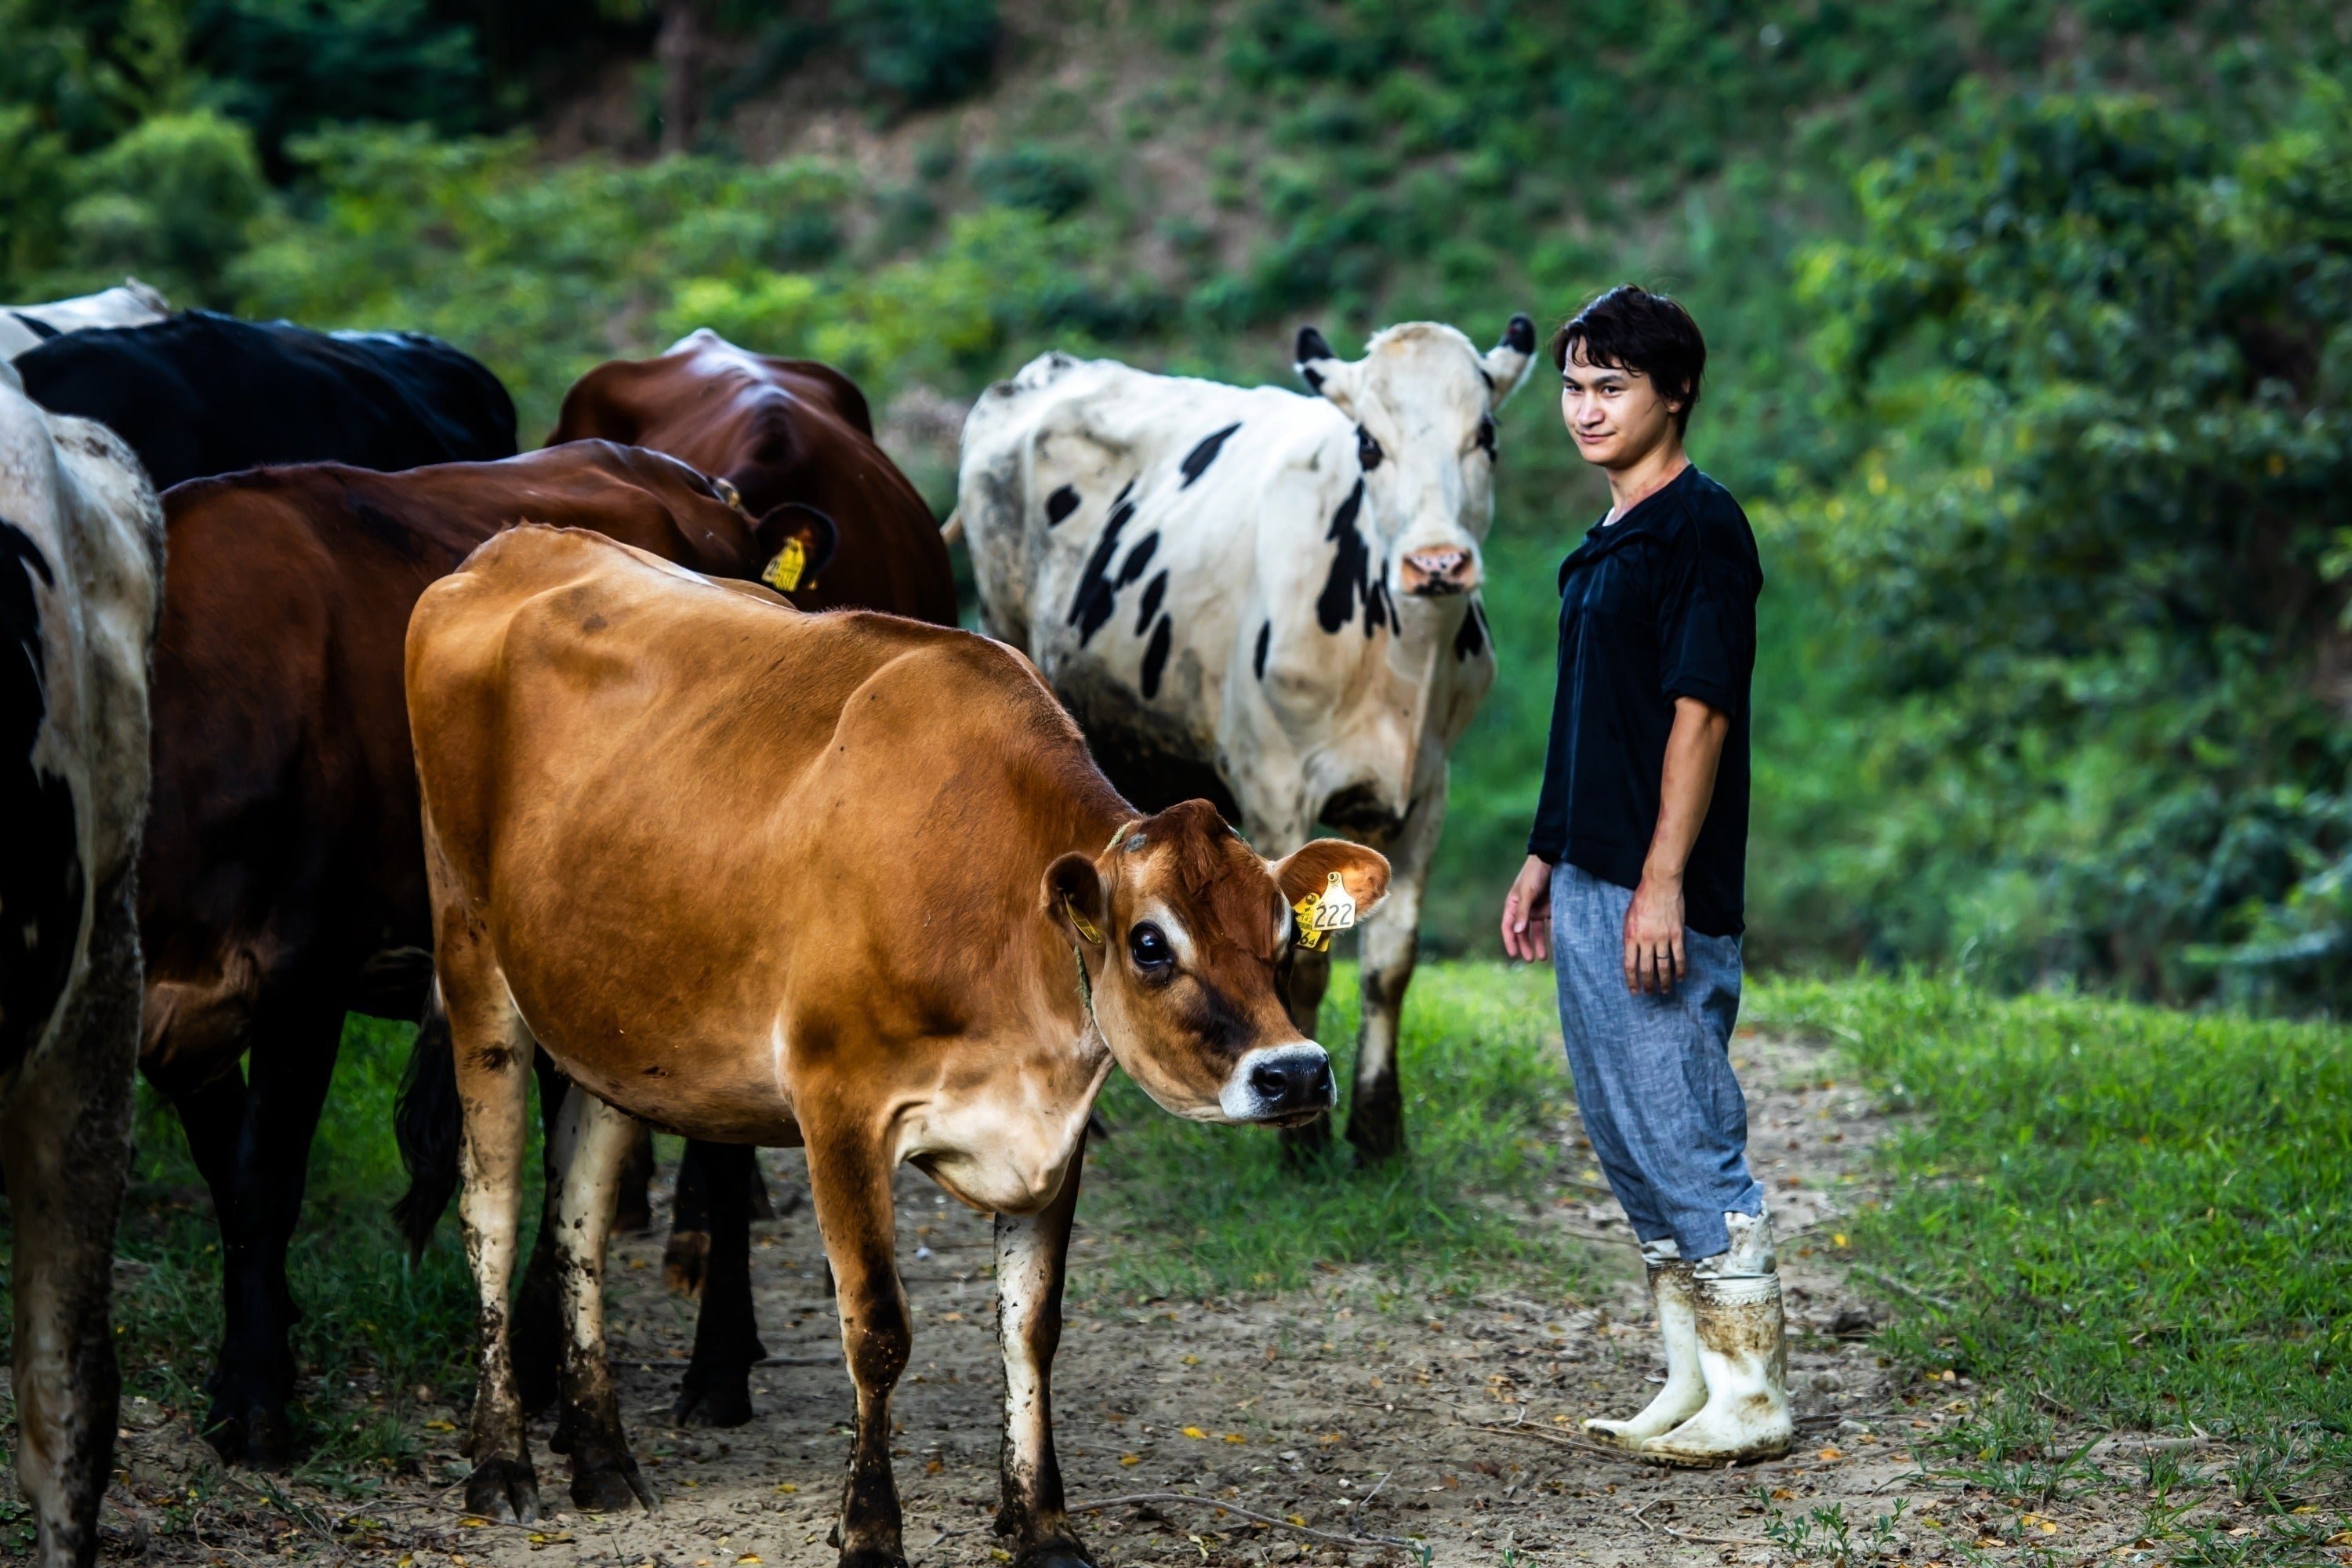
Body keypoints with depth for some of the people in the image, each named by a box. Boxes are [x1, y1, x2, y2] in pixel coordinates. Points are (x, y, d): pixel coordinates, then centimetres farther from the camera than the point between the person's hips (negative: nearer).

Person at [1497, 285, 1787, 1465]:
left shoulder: (1701, 526, -11)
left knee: (1688, 1142, -8)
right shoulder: (1603, 544, 17)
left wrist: (1661, 881, -21)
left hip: (1657, 893, -10)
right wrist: (1545, 861, 22)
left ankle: (1750, 1397, -2)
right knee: (1629, 1146, 13)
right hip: (1588, 883, 10)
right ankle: (1692, 1384, 20)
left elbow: (1700, 713, -17)